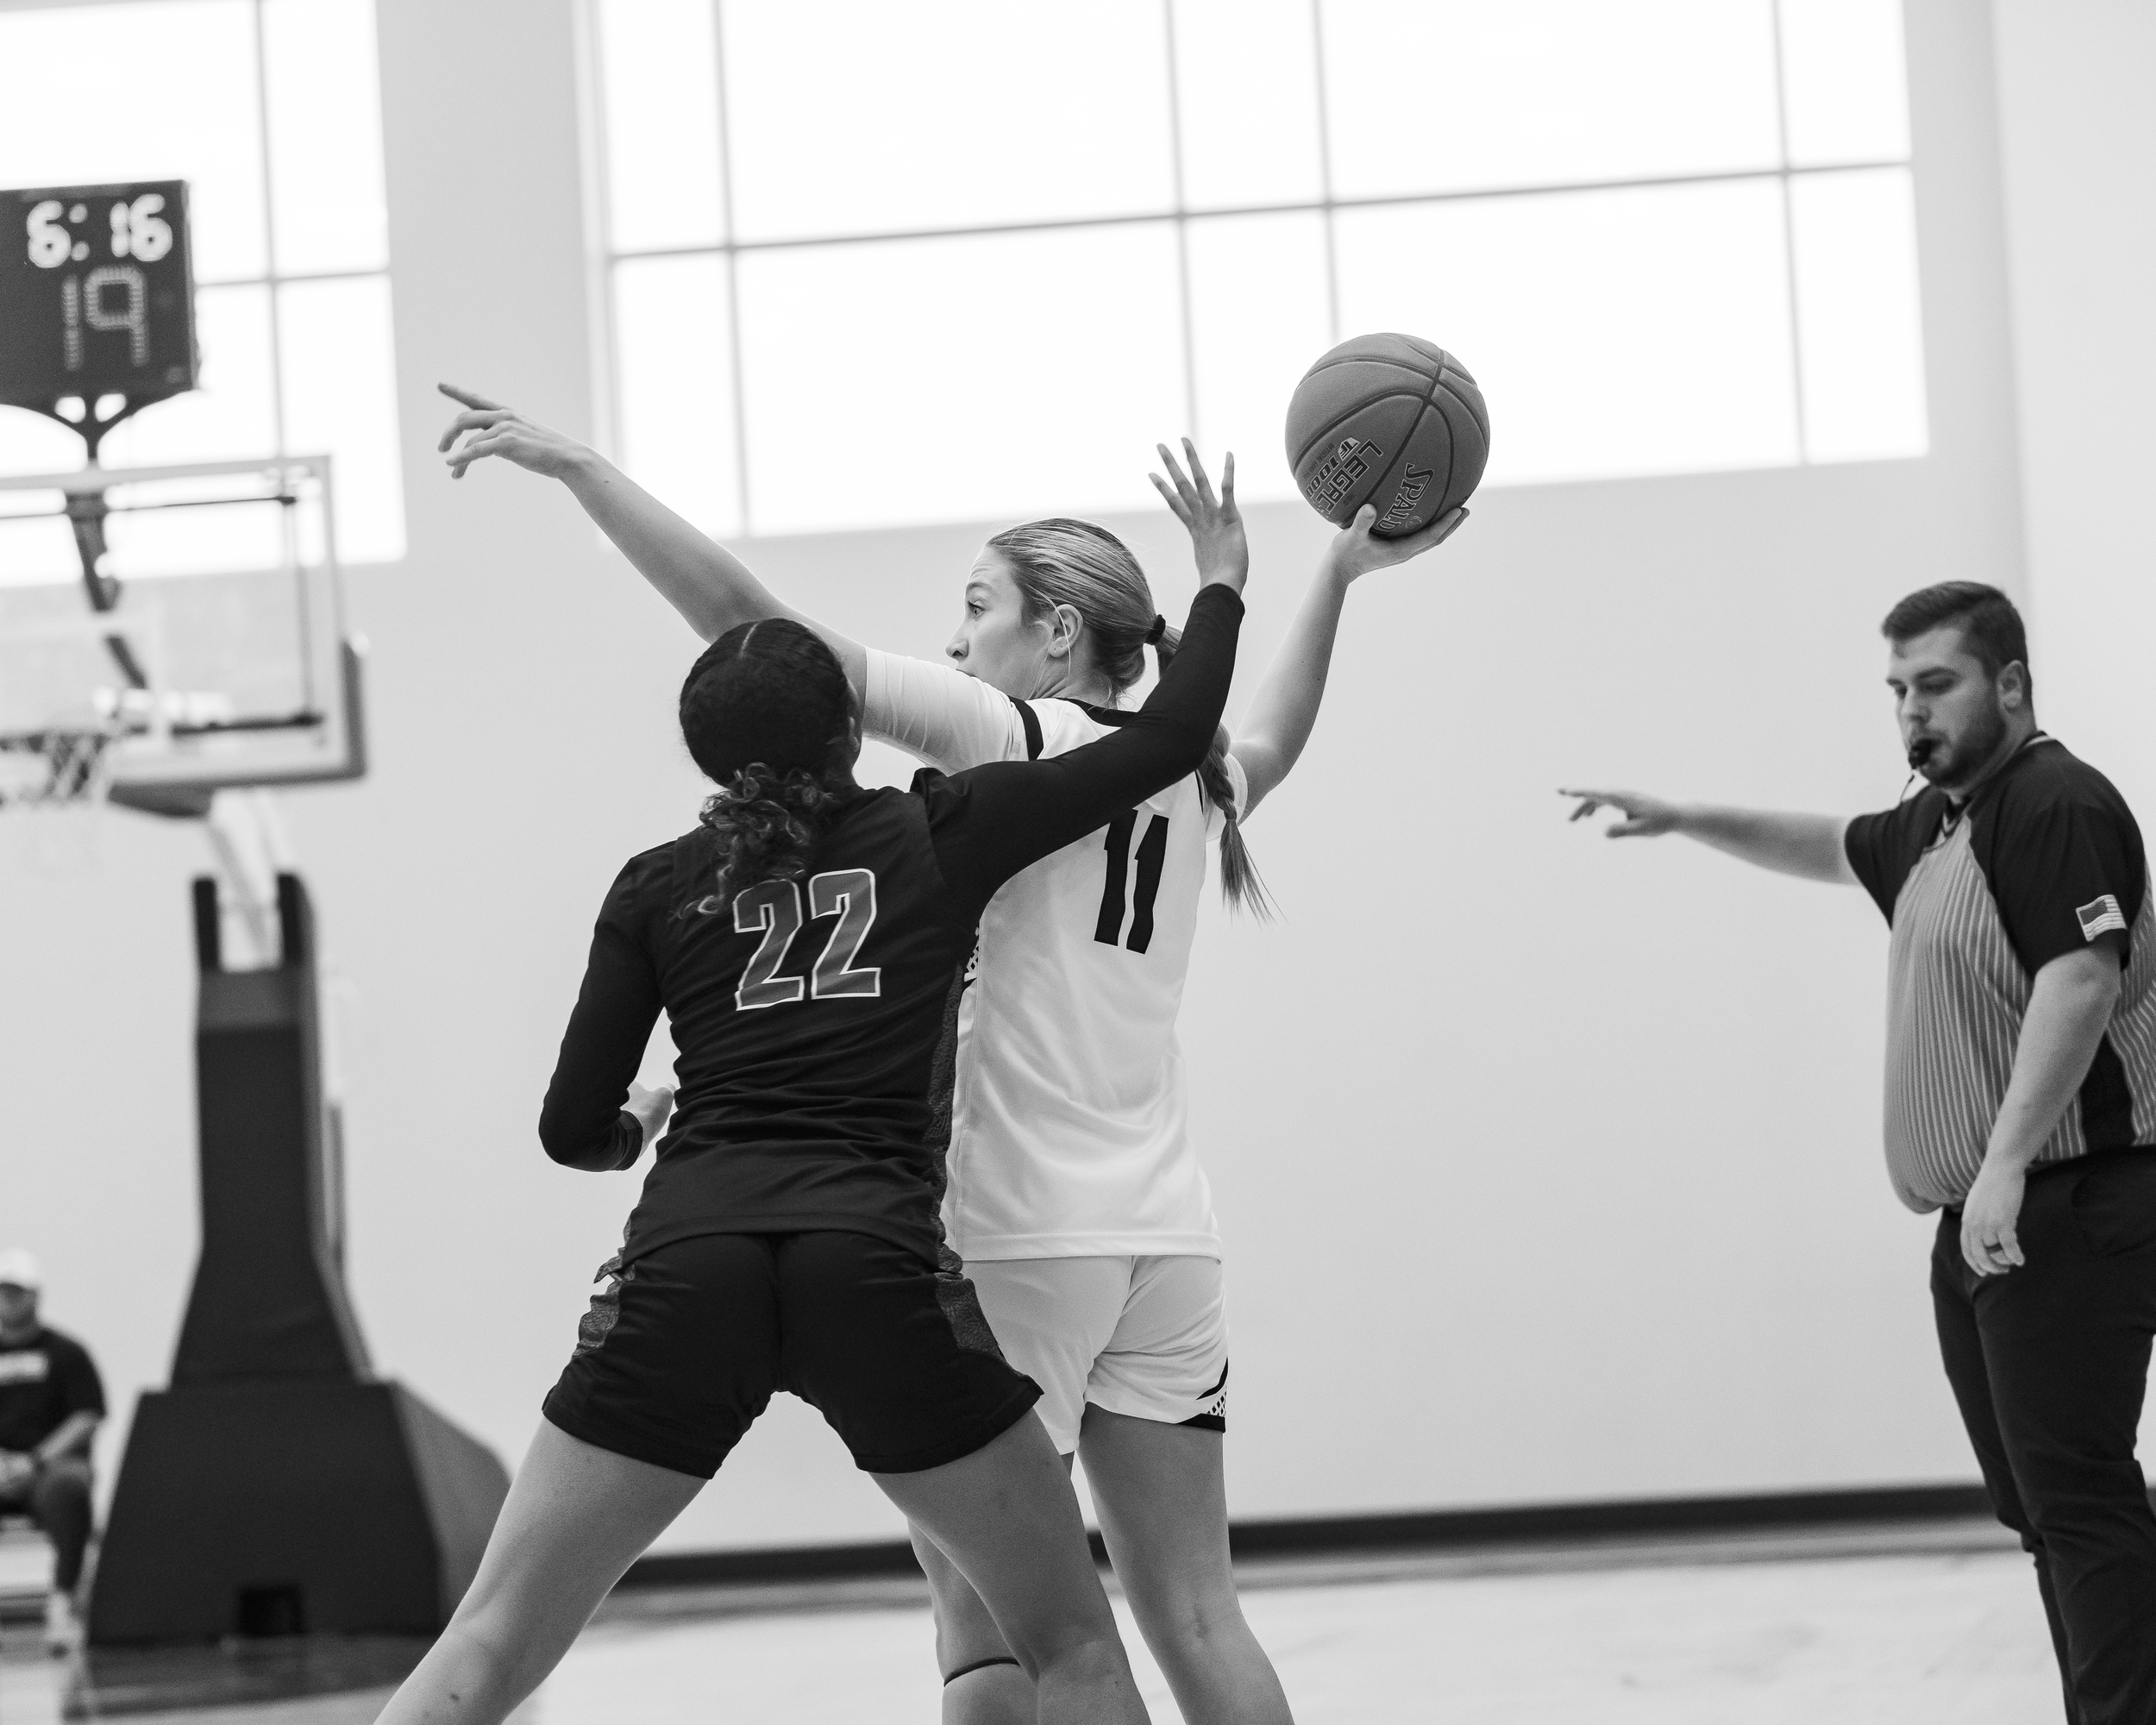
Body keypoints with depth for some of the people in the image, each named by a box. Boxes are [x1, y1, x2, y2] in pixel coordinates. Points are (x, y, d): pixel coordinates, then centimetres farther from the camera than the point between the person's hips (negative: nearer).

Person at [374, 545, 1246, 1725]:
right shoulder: (940, 835, 12)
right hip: (880, 1266, -1)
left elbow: (574, 1130, 16)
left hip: (687, 1267, 1)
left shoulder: (658, 886, 16)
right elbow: (1173, 735, 17)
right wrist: (1219, 583, 34)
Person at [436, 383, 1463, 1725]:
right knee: (1195, 1614, 7)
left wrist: (577, 465, -9)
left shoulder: (1014, 740, -6)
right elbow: (1273, 739, 40)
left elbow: (752, 622, -12)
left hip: (1017, 1228, -7)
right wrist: (1335, 578, 43)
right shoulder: (1189, 774, 13)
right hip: (1167, 1234, 7)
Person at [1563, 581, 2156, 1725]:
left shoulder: (2058, 805, -11)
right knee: (2040, 1503, 8)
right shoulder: (1938, 822, 20)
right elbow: (1834, 850, 41)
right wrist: (1687, 821, 37)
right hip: (1987, 1226, 10)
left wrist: (2007, 1162, -31)